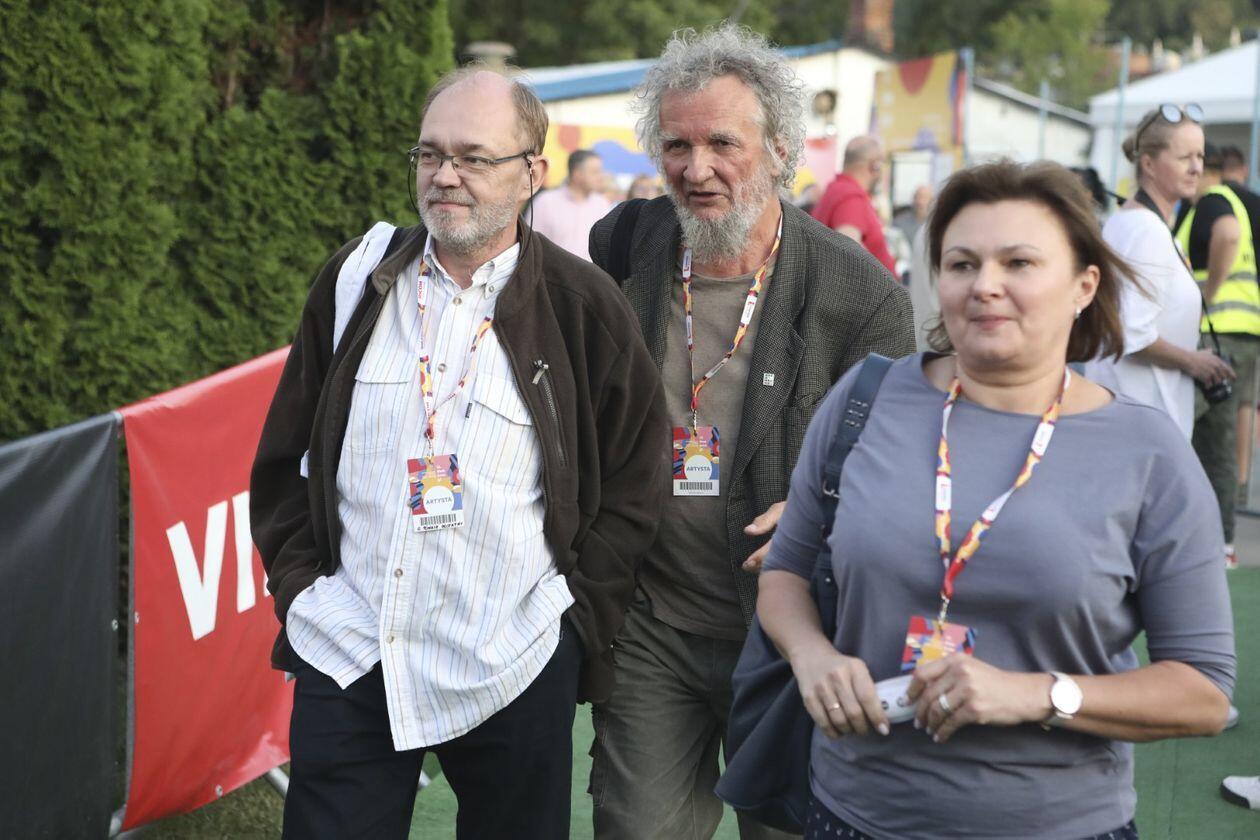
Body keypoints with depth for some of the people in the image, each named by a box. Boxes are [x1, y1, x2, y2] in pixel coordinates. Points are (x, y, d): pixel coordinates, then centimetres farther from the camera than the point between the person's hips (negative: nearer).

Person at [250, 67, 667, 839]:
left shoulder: (583, 307, -3)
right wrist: (299, 583, 4)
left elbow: (632, 489, 2)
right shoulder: (357, 282, 5)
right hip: (348, 658, 2)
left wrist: (574, 617, -3)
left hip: (514, 673, -2)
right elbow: (287, 454, 12)